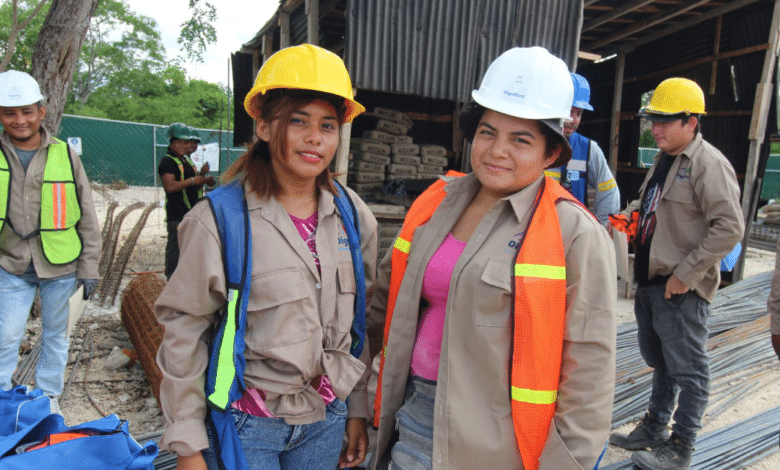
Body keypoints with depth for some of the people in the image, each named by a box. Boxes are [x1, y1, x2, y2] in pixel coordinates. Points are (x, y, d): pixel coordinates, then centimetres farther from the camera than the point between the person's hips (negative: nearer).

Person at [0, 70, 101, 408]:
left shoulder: (65, 155, -3)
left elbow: (88, 220, 0)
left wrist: (89, 269, -1)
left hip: (60, 266, 0)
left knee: (55, 334, 14)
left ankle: (48, 397, 31)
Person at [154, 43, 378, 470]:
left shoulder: (354, 217, -2)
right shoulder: (219, 219, -14)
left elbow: (359, 321, 5)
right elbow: (184, 334, -9)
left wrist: (358, 409, 9)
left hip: (326, 419, 4)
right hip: (245, 425, -3)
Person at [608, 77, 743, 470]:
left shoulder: (709, 163, -15)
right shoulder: (663, 160, 13)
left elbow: (729, 227, -20)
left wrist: (686, 274, -21)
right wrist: (626, 215, 5)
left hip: (682, 290, -9)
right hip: (649, 281, 9)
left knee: (688, 371, 6)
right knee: (659, 361, 21)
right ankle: (654, 429, 37)